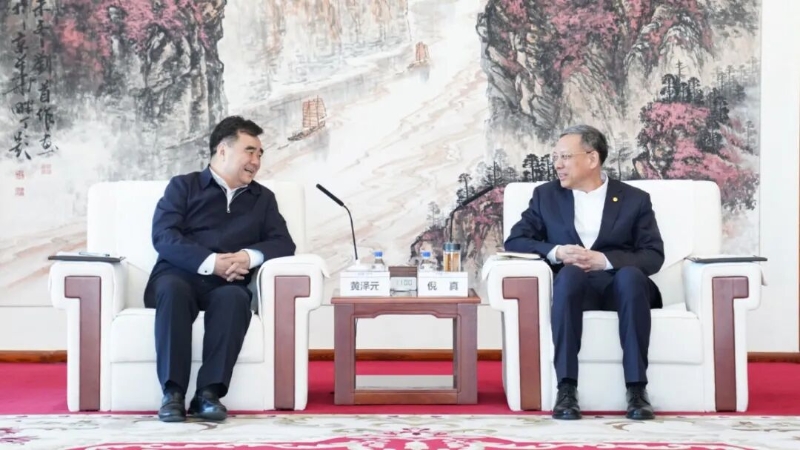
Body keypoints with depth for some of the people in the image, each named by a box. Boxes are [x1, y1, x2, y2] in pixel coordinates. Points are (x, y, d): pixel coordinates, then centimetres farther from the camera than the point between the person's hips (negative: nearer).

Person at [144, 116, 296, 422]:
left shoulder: (263, 198, 23)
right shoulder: (183, 186, 13)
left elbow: (284, 243, 9)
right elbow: (164, 236, -3)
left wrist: (250, 256, -13)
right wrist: (211, 262, -18)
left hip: (226, 284, 2)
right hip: (180, 275, -1)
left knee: (235, 297, -34)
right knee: (173, 289, -36)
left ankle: (209, 392, -35)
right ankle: (173, 393, -36)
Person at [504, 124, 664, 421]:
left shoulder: (634, 199, 11)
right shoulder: (546, 195, 16)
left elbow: (653, 257, 0)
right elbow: (514, 241, 6)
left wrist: (604, 260, -17)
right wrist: (556, 252, -14)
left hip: (619, 285, 0)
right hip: (574, 285, 0)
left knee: (631, 275, -36)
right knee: (570, 273, -36)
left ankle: (637, 389, -32)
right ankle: (566, 389, -37)